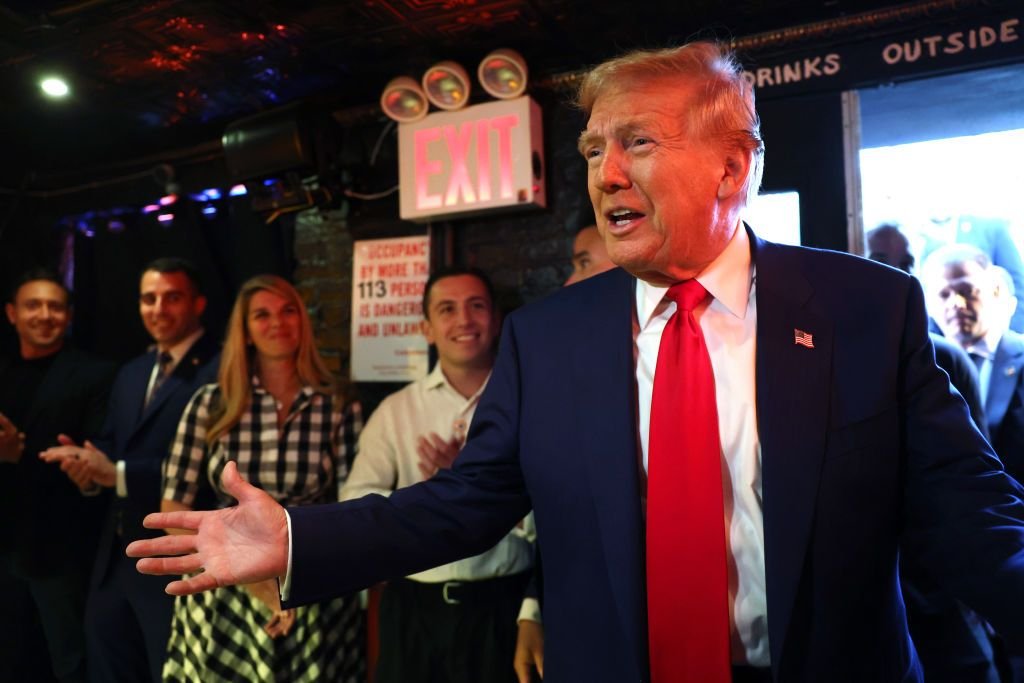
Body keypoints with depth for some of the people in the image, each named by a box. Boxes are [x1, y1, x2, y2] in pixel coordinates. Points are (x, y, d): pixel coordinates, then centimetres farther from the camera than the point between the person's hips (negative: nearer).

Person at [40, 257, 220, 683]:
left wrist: (119, 473, -22)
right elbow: (112, 448, 13)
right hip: (115, 559, 8)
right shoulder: (130, 373, 13)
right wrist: (88, 465, -9)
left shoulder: (222, 371, -16)